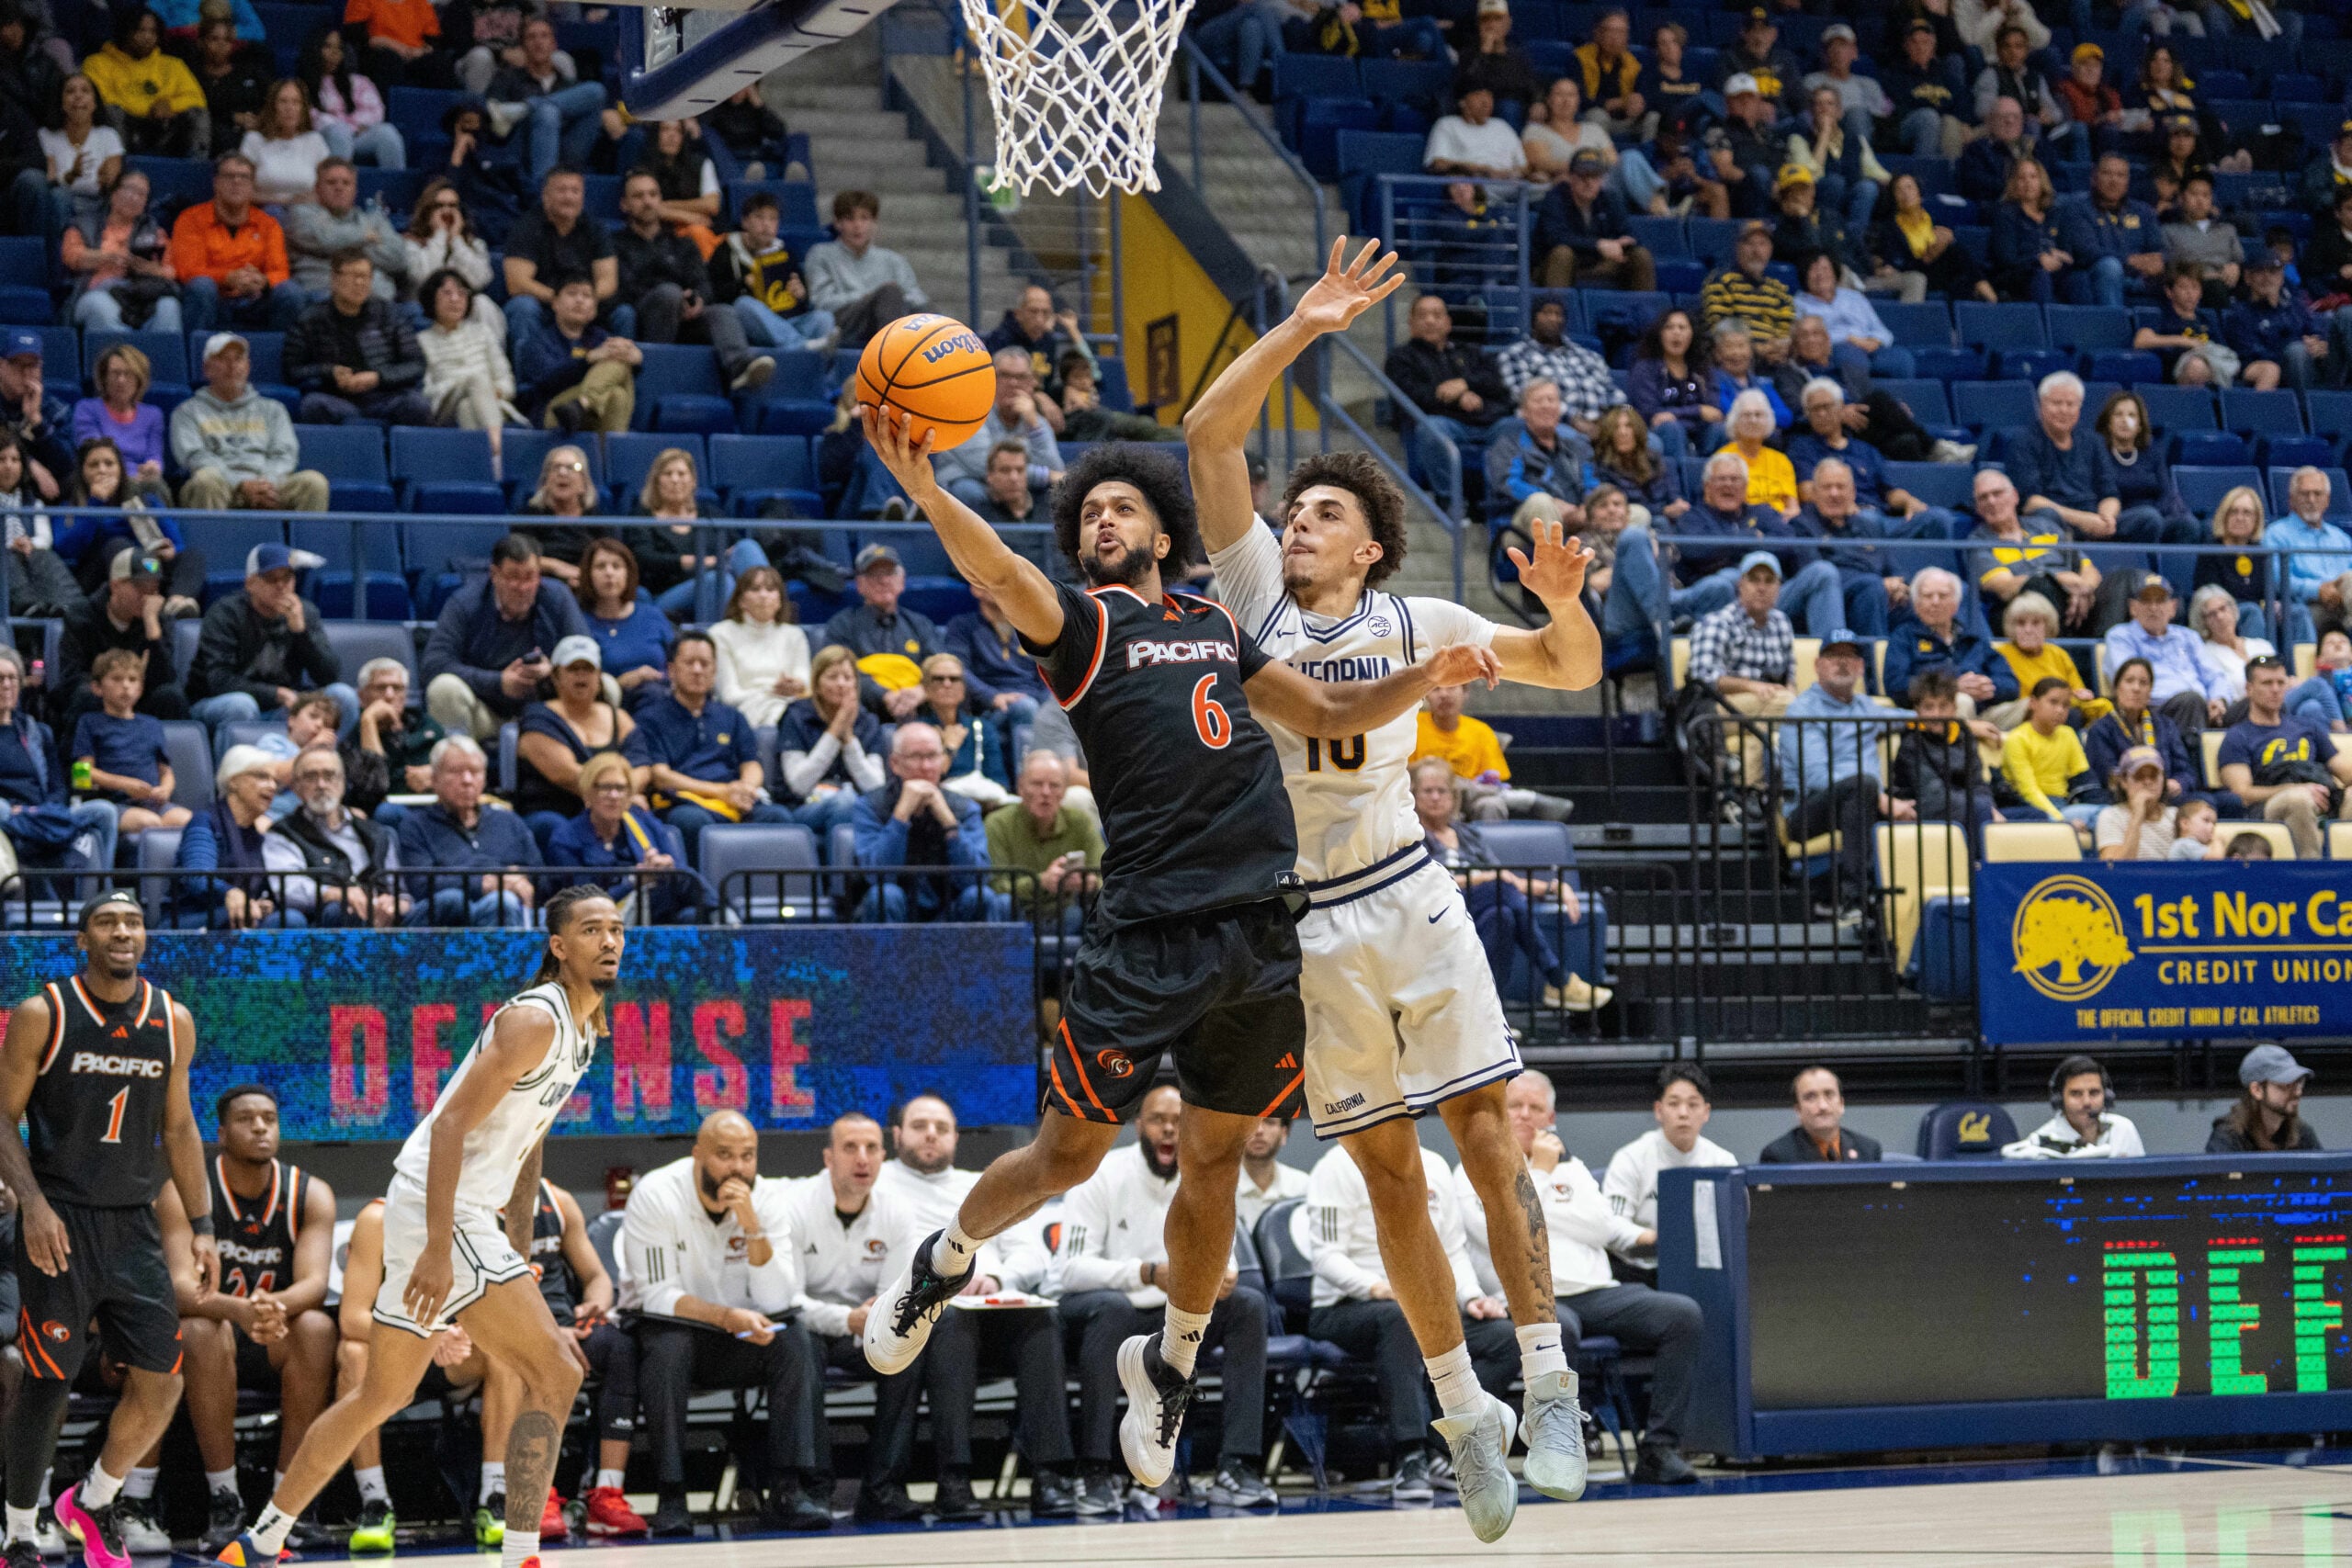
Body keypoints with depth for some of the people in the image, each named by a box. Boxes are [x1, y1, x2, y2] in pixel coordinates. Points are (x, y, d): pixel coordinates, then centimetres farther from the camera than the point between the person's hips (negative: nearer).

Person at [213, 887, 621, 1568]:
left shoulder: (581, 1030, 15)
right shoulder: (535, 1020, -16)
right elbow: (451, 1125, -22)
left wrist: (519, 1254, 23)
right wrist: (438, 1249, -28)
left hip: (467, 1212, 10)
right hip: (438, 1210, -10)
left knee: (383, 1394, 17)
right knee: (555, 1374, -12)